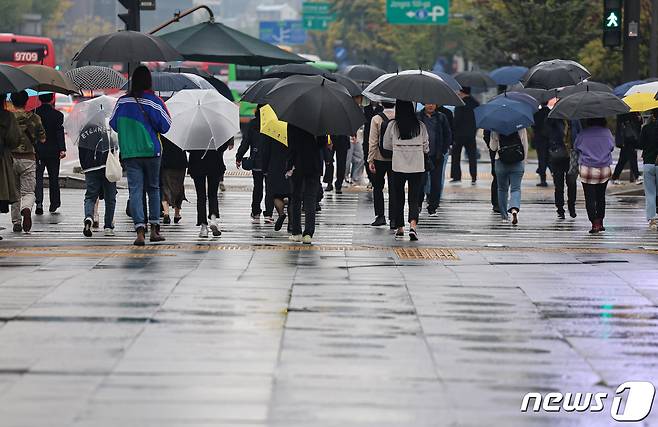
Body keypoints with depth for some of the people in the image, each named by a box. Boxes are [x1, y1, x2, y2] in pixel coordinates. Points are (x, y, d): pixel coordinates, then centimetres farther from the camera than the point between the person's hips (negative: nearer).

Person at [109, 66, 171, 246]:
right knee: (153, 188, 14)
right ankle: (154, 229, 13)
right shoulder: (154, 101, -7)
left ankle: (140, 230, -15)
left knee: (135, 190, -1)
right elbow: (165, 126, -5)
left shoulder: (122, 102, 1)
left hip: (129, 153, 1)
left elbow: (113, 124, 10)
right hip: (151, 151, -1)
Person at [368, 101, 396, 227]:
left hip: (380, 158, -1)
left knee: (378, 187, 13)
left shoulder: (376, 119, -8)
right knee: (393, 189, 6)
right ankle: (393, 219, 4)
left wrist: (370, 160, -5)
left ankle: (380, 216, 7)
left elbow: (373, 142, -9)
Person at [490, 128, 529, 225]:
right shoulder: (521, 128, -3)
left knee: (502, 189, 15)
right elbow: (525, 145, 2)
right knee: (515, 189, 0)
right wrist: (524, 159, 11)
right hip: (518, 163, 0)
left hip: (501, 161, 0)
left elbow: (493, 147, 1)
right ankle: (515, 209, -27)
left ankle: (504, 216, 17)